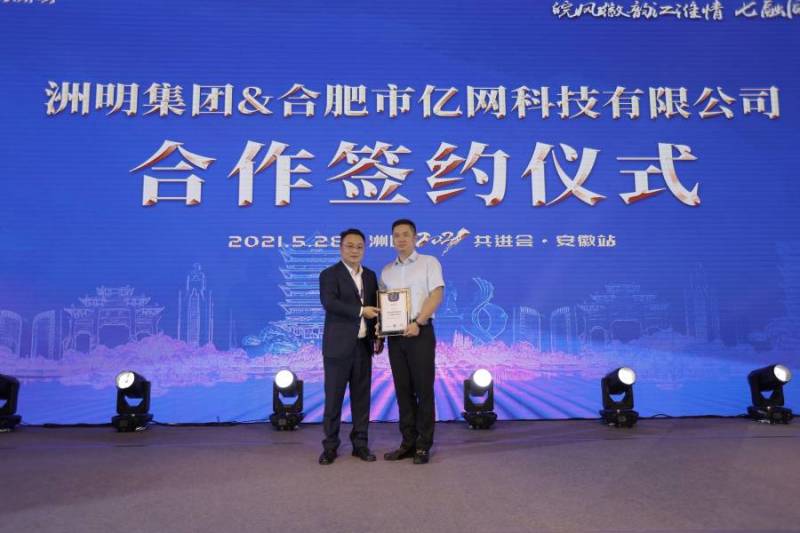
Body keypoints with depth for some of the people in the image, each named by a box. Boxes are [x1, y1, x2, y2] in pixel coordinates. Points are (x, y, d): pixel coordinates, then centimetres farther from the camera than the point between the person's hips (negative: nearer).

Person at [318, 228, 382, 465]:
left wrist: (378, 337, 6)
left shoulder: (370, 275, 13)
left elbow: (375, 307, 16)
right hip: (338, 346, -5)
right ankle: (330, 446, 12)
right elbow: (330, 303, -20)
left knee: (362, 396, 9)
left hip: (363, 345, 5)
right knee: (333, 396, 1)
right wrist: (360, 311, -21)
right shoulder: (329, 274, -4)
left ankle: (360, 443, 19)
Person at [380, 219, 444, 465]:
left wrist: (417, 323, -18)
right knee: (403, 390, 7)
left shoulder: (429, 262, 2)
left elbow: (436, 295, -8)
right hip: (395, 336, 5)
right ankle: (408, 442, 15)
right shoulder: (387, 270, 16)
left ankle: (423, 445, 5)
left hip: (420, 333, -5)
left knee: (423, 390, -2)